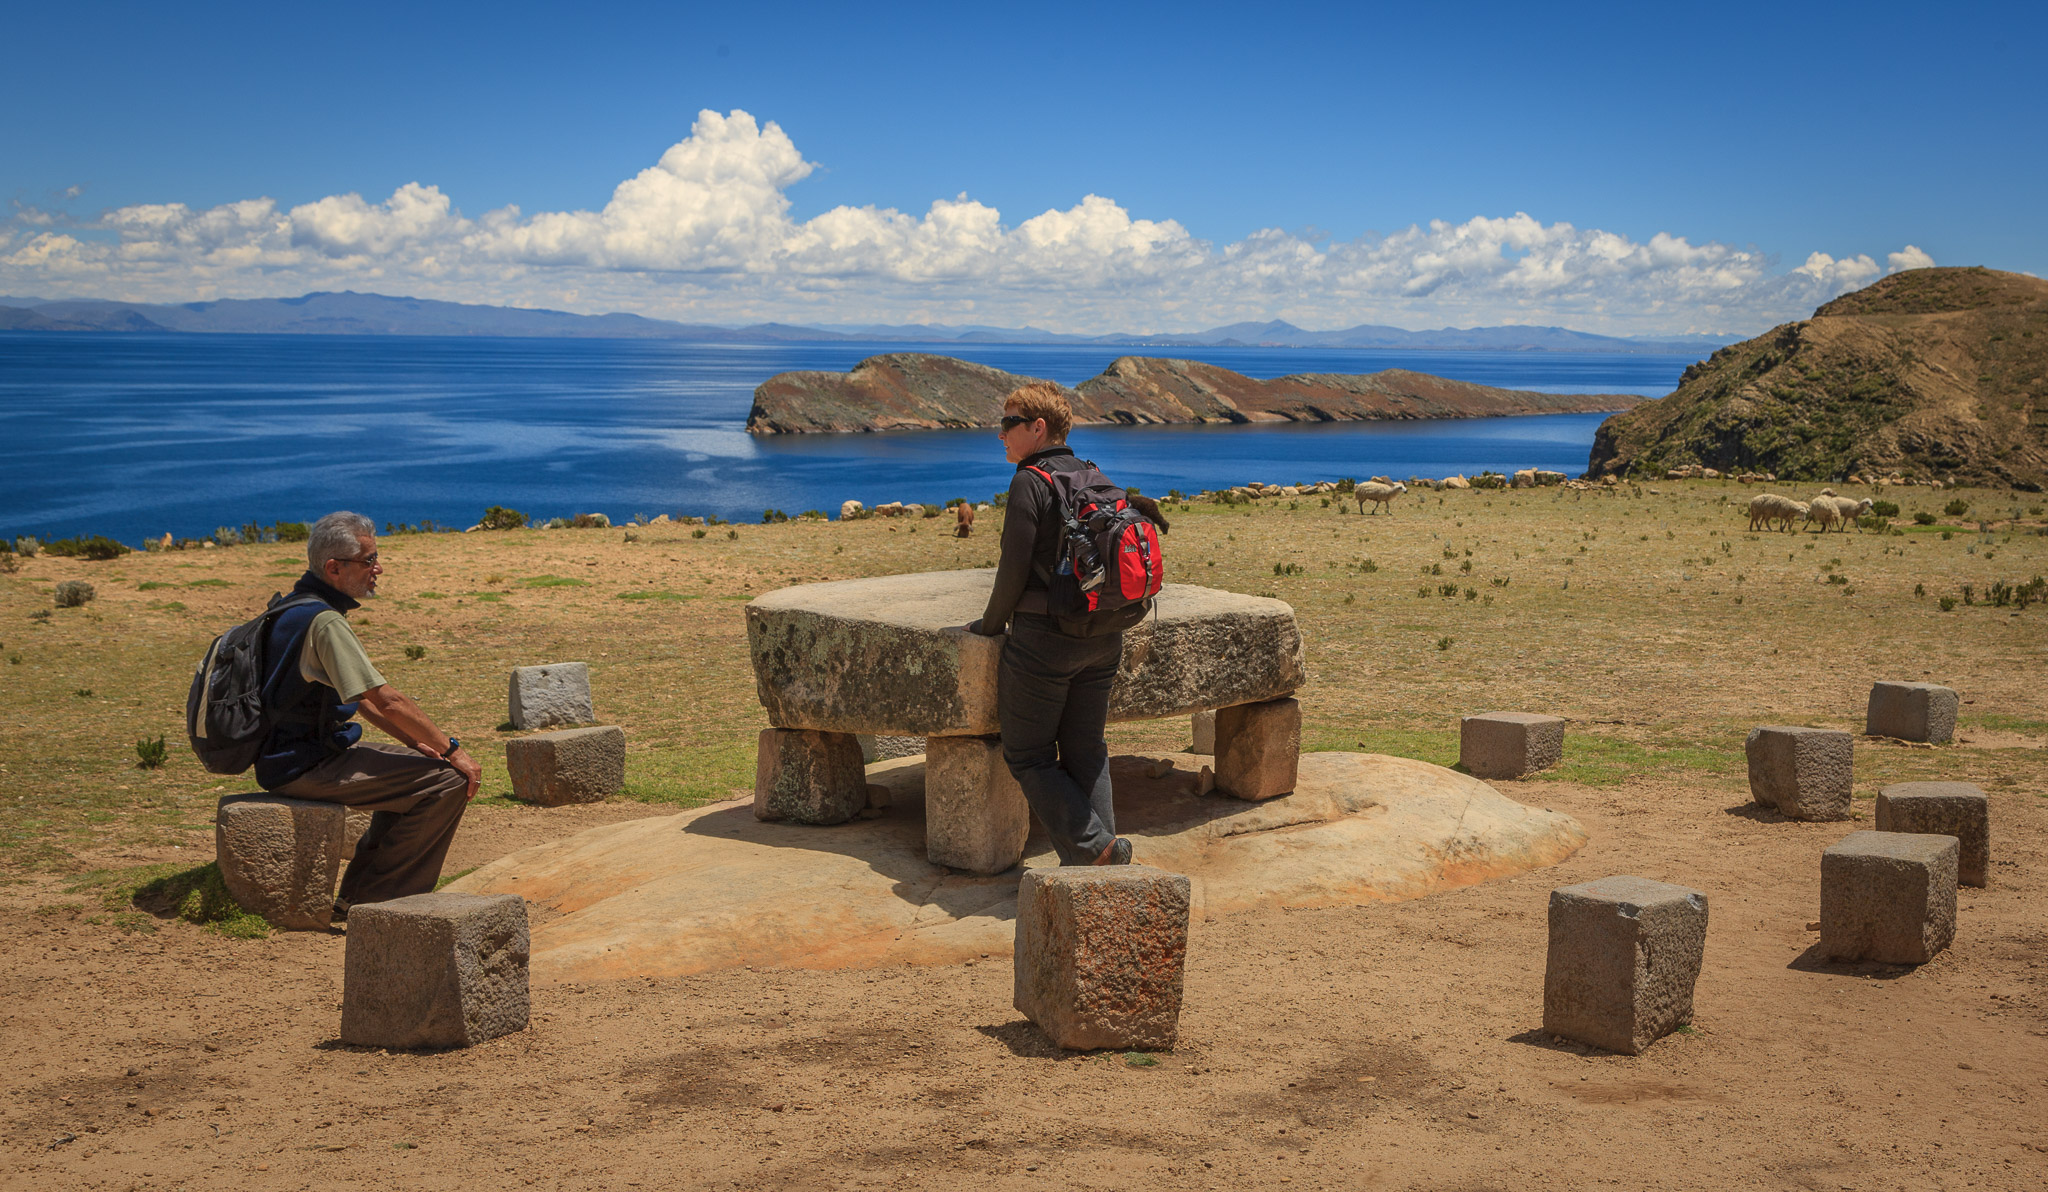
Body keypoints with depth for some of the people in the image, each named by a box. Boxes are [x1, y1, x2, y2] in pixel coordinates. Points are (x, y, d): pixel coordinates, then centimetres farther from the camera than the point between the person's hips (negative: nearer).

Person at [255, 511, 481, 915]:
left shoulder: (298, 609, 13)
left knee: (414, 770, 24)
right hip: (306, 767, -10)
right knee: (447, 782, -13)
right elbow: (386, 700, -21)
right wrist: (451, 749, -12)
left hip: (293, 757, 10)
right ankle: (376, 903, -4)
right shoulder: (324, 622, -20)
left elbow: (360, 696, 18)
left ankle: (357, 895, 21)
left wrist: (417, 743, 12)